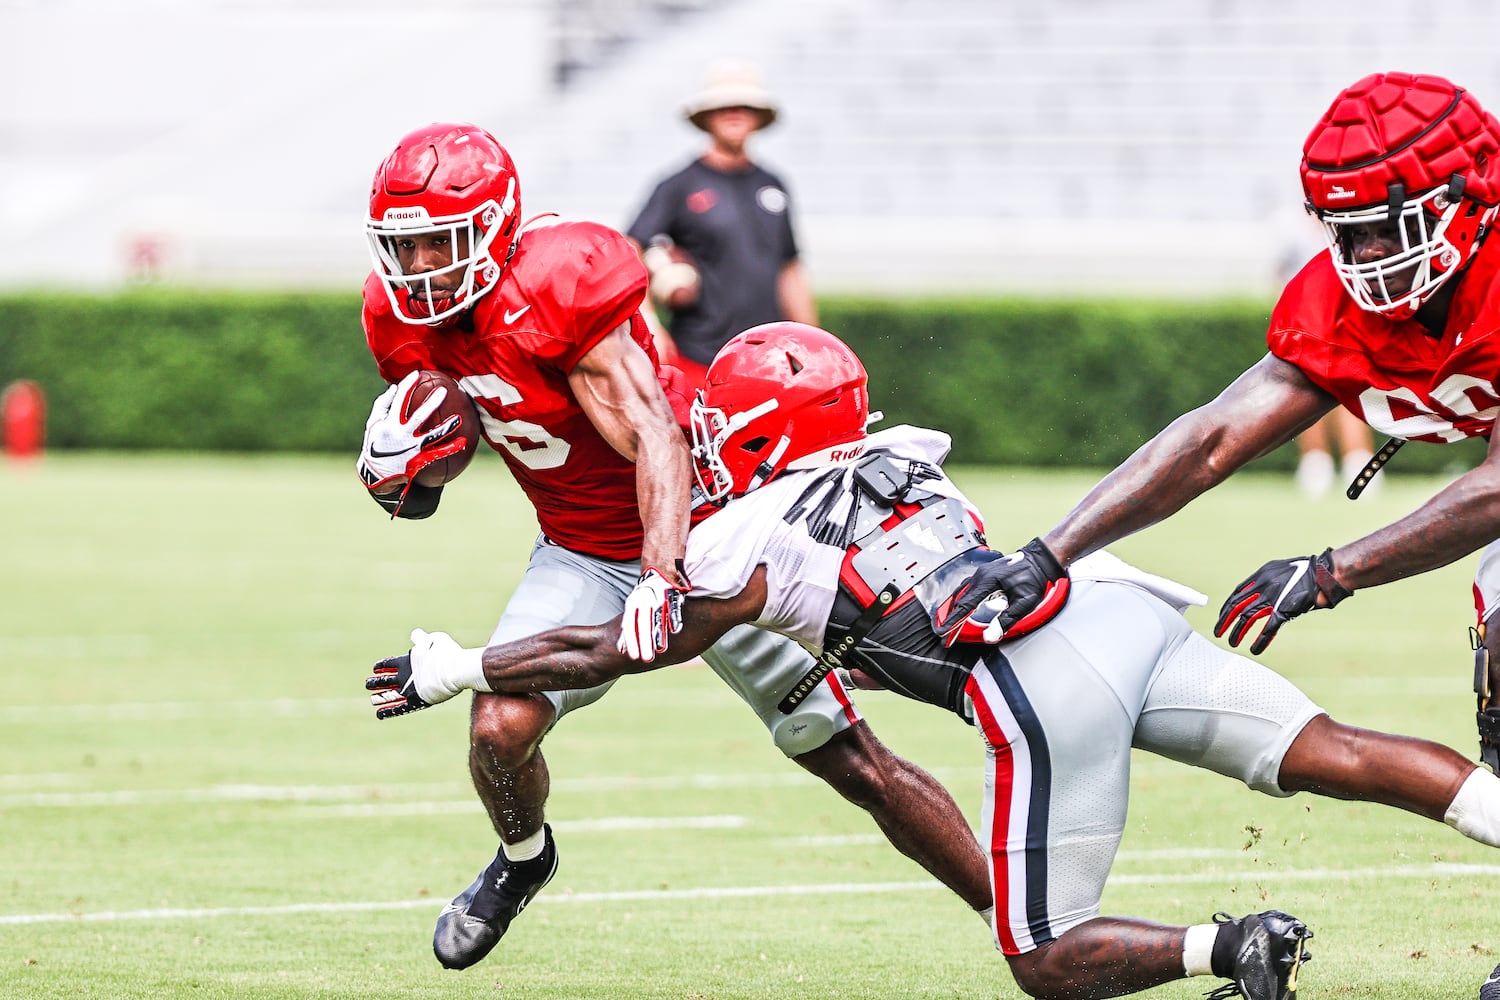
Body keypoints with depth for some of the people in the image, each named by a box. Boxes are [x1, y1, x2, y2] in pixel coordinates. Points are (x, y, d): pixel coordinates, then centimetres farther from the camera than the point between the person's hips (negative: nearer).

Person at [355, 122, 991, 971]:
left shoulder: (557, 289, -29)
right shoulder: (408, 320, -6)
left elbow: (655, 437, -34)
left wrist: (664, 579, -47)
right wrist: (394, 456, -15)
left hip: (698, 534, -5)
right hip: (583, 556, 5)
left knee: (856, 765, -2)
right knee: (501, 728, -17)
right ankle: (522, 861, 18)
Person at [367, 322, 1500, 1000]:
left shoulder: (745, 548, 8)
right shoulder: (901, 460, 26)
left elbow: (603, 657, 18)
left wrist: (449, 667, 29)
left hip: (1053, 698, -6)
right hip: (1123, 606, 6)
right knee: (1332, 754, -3)